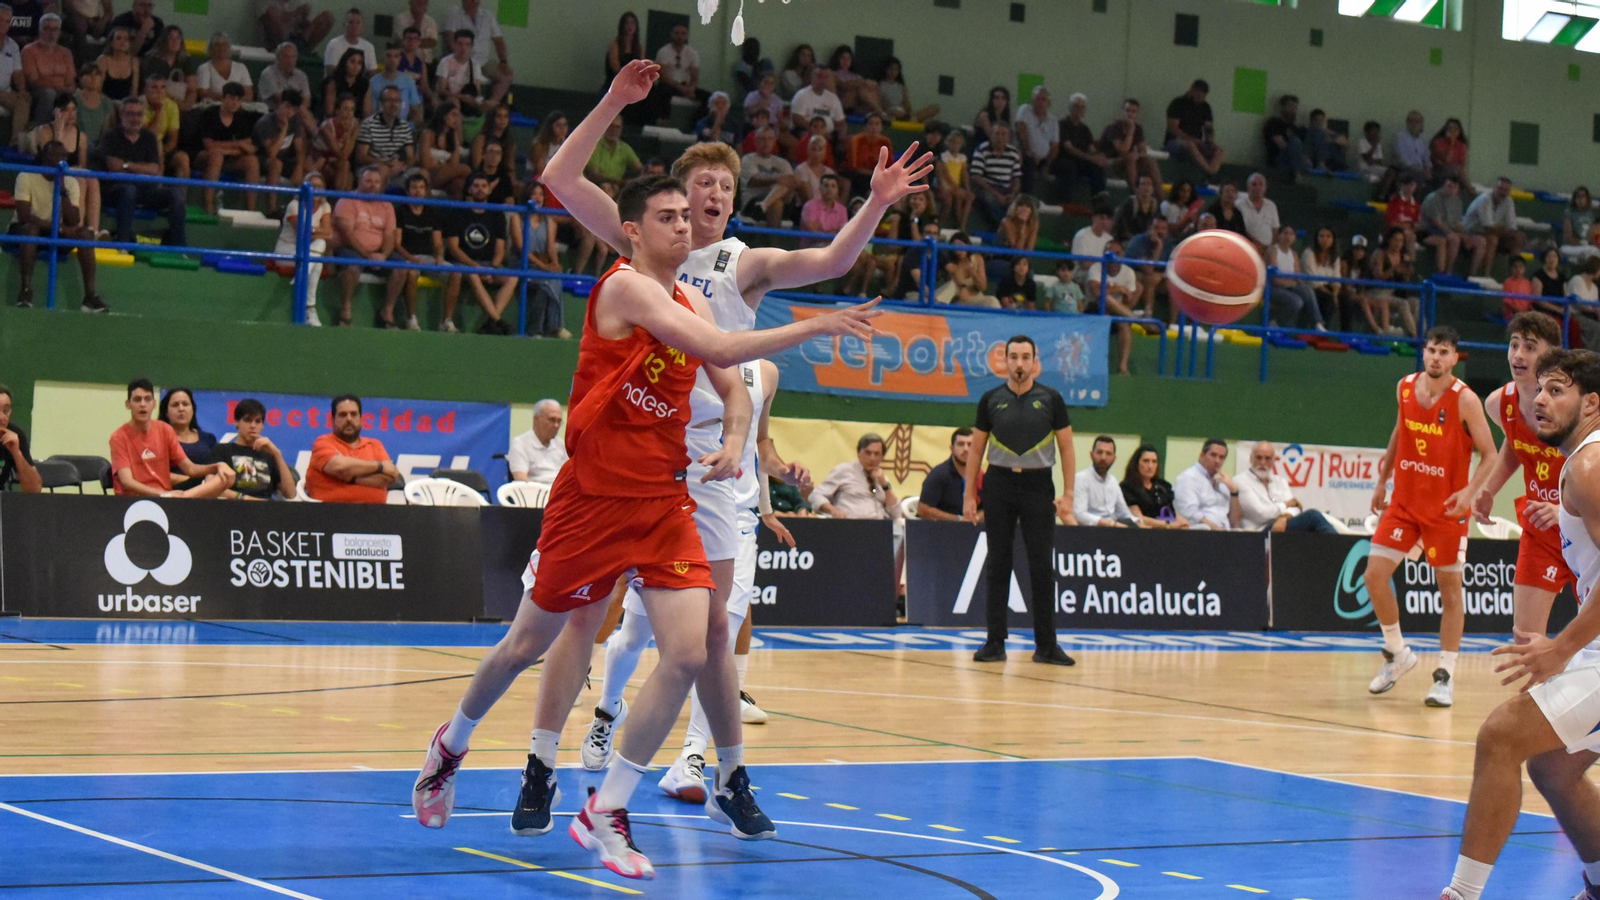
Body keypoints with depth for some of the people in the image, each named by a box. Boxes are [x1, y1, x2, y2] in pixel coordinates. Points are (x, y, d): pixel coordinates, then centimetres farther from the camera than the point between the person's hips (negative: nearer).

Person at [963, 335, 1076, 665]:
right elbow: (976, 449, 9)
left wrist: (1068, 495, -4)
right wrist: (969, 495, 3)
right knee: (997, 565, 3)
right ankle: (995, 642, 8)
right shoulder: (991, 399, 4)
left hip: (1037, 483, -1)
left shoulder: (1051, 399, 2)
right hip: (999, 483, 1)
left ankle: (1046, 644, 3)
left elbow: (1066, 448, 4)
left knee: (1041, 566, -1)